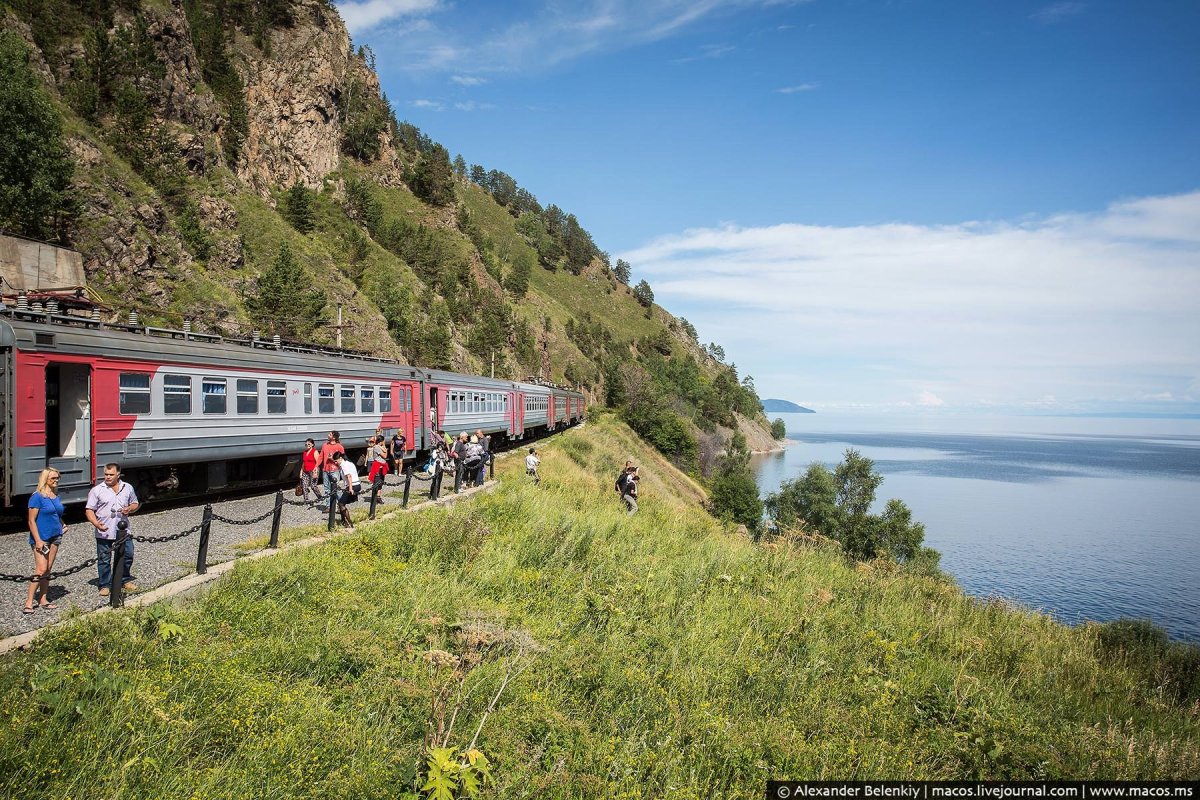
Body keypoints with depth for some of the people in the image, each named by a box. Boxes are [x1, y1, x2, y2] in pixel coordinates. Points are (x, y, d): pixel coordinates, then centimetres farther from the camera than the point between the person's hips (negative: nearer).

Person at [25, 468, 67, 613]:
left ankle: (44, 599, 16)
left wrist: (63, 525, 7)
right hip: (41, 538, -7)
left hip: (55, 537, 7)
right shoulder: (37, 497, -11)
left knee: (48, 569, 10)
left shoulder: (56, 496, 11)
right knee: (41, 569, -11)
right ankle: (29, 601, -3)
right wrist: (38, 540, -19)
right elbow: (31, 521, -13)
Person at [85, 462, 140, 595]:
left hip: (123, 531, 3)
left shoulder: (127, 488, 8)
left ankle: (126, 581, 26)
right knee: (104, 560, 4)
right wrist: (96, 523, -20)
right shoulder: (97, 490, -2)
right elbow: (89, 510, -4)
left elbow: (135, 504, 18)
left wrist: (129, 509, -6)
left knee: (128, 556, 7)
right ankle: (104, 585, 16)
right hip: (104, 533, -3)